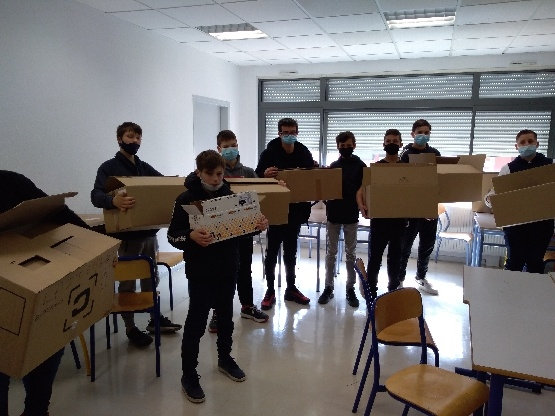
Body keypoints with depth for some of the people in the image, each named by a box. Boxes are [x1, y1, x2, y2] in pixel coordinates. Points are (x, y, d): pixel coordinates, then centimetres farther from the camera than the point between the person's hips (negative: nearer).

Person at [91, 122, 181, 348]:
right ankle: (130, 328, 14)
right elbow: (96, 195, -18)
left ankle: (155, 318, 28)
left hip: (149, 232, 6)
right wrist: (113, 200, -41)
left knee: (151, 279, 15)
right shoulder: (109, 167, -5)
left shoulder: (145, 167, 13)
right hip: (126, 235, -6)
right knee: (127, 282, 3)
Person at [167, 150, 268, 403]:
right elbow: (172, 236, -12)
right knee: (196, 322, 2)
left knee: (225, 317, 18)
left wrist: (259, 226, -10)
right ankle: (188, 374, 18)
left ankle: (225, 359, 39)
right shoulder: (186, 199, -11)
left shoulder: (231, 196, 1)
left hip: (228, 269, 4)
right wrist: (190, 237, -32)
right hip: (200, 272, -4)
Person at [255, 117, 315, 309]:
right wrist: (265, 174, -29)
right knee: (272, 250, 3)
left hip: (295, 209, 3)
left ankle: (291, 288, 26)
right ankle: (270, 291, 15)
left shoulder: (304, 153, 3)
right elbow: (257, 176, -7)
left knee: (291, 250, 14)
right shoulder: (269, 152, -7)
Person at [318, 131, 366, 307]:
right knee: (331, 253, 9)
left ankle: (351, 288, 18)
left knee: (351, 253, 8)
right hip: (333, 214, 2)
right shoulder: (333, 166, 4)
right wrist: (328, 202, -11)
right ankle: (328, 287, 18)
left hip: (351, 215, -1)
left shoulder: (360, 166, -1)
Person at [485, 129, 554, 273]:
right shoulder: (509, 168, 2)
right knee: (515, 261, 7)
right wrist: (490, 198, -25)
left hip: (542, 223, 1)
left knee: (536, 261, 12)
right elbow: (496, 192, -2)